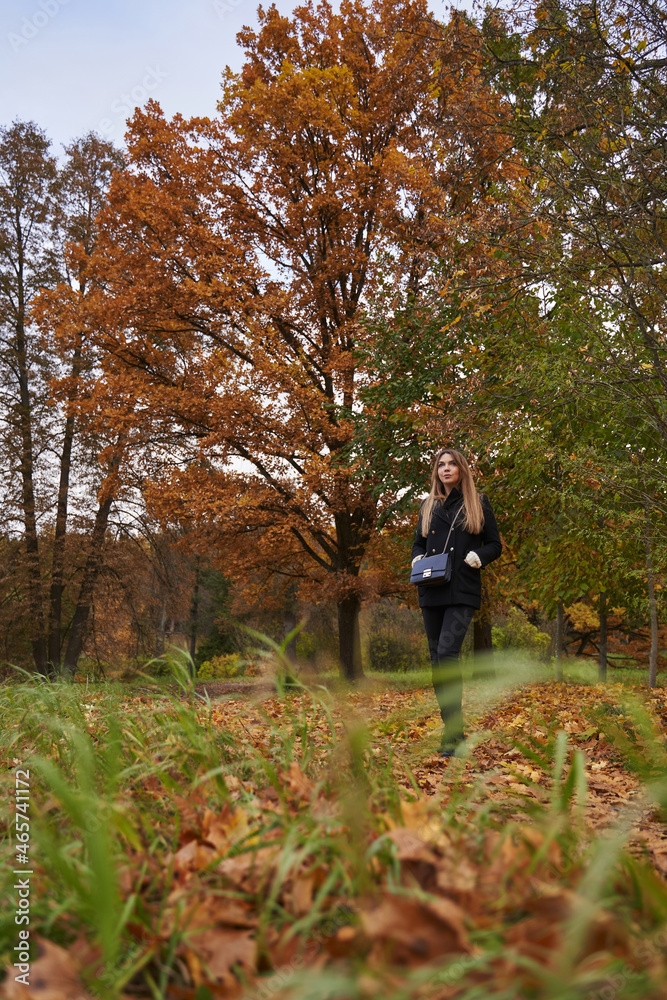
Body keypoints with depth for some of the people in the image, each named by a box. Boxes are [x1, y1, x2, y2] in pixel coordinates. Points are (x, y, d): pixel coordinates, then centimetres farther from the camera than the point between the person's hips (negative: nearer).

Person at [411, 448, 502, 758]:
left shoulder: (478, 504, 7)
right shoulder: (429, 505, 17)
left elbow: (495, 545, 8)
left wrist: (479, 555, -12)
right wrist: (417, 558, 2)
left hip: (463, 591, -5)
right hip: (431, 591, 5)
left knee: (447, 653, -19)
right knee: (437, 658, 6)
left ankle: (453, 735, -15)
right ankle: (452, 728, 17)